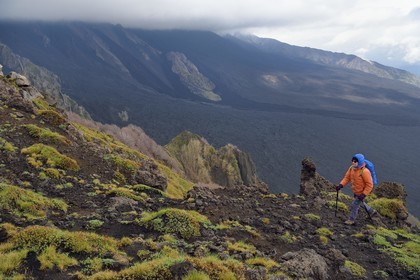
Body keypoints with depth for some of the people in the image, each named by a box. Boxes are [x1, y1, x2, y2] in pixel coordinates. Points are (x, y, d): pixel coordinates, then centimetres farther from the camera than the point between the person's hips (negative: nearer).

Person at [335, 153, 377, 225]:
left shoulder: (364, 171, -33)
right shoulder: (352, 168, -12)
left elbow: (370, 185, -26)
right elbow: (347, 177, -4)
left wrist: (363, 195, -29)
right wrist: (340, 185, -19)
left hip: (361, 193, -8)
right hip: (355, 191, 8)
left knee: (354, 205, 3)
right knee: (360, 203, 29)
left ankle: (351, 220, 26)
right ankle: (371, 211, 53)